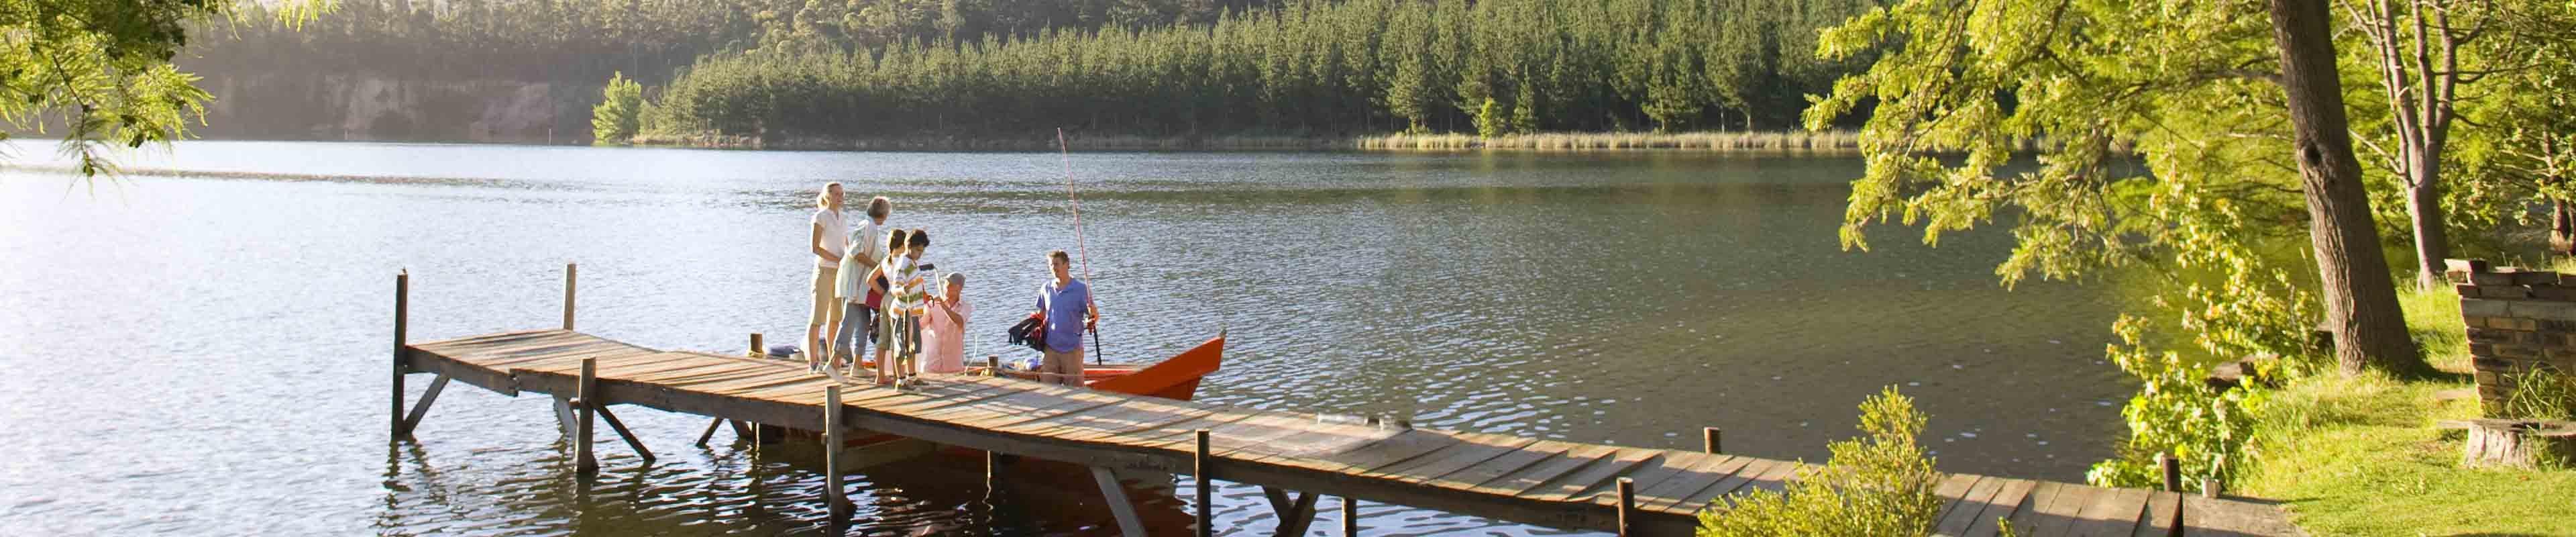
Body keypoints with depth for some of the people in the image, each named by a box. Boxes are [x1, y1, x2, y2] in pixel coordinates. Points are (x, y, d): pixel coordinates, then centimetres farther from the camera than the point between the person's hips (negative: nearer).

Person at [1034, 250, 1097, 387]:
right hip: (1050, 348, 3)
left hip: (1072, 348, -3)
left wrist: (1093, 314, -28)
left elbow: (1093, 317, -6)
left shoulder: (1081, 289, -5)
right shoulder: (1046, 289, 7)